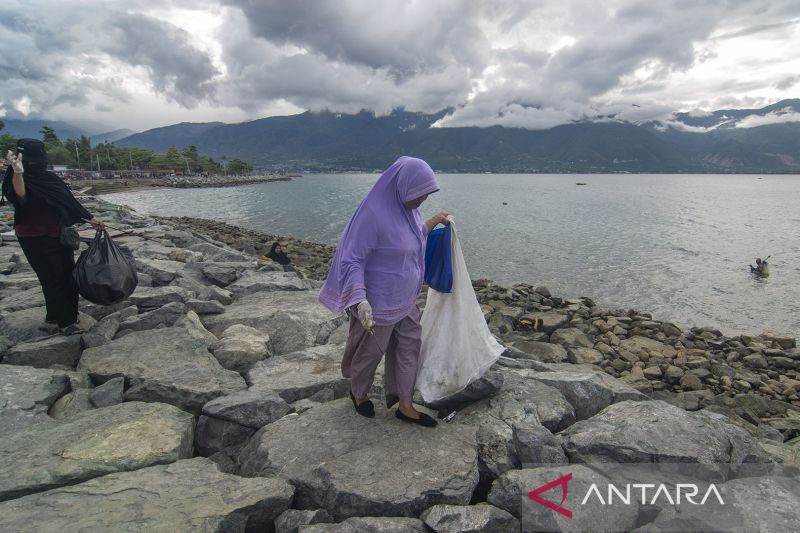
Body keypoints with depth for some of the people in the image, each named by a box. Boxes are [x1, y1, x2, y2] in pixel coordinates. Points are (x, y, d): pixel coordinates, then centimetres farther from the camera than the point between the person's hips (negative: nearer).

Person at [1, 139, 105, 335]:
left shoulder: (50, 179, 5)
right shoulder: (21, 180, -12)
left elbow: (69, 201, 11)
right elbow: (20, 196, -36)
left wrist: (90, 219, 10)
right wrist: (17, 173, -52)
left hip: (58, 235, 6)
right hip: (35, 239, -6)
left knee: (68, 274, 9)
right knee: (54, 278, -7)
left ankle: (54, 315, 26)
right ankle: (65, 322, 0)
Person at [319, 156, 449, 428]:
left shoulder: (406, 207, -1)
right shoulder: (373, 213, -27)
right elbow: (351, 259, -25)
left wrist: (434, 221, 22)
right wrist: (360, 301, -35)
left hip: (405, 299, 8)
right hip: (378, 303, -8)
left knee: (410, 346, 16)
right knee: (370, 352, 15)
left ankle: (404, 405, 34)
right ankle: (358, 393, 44)